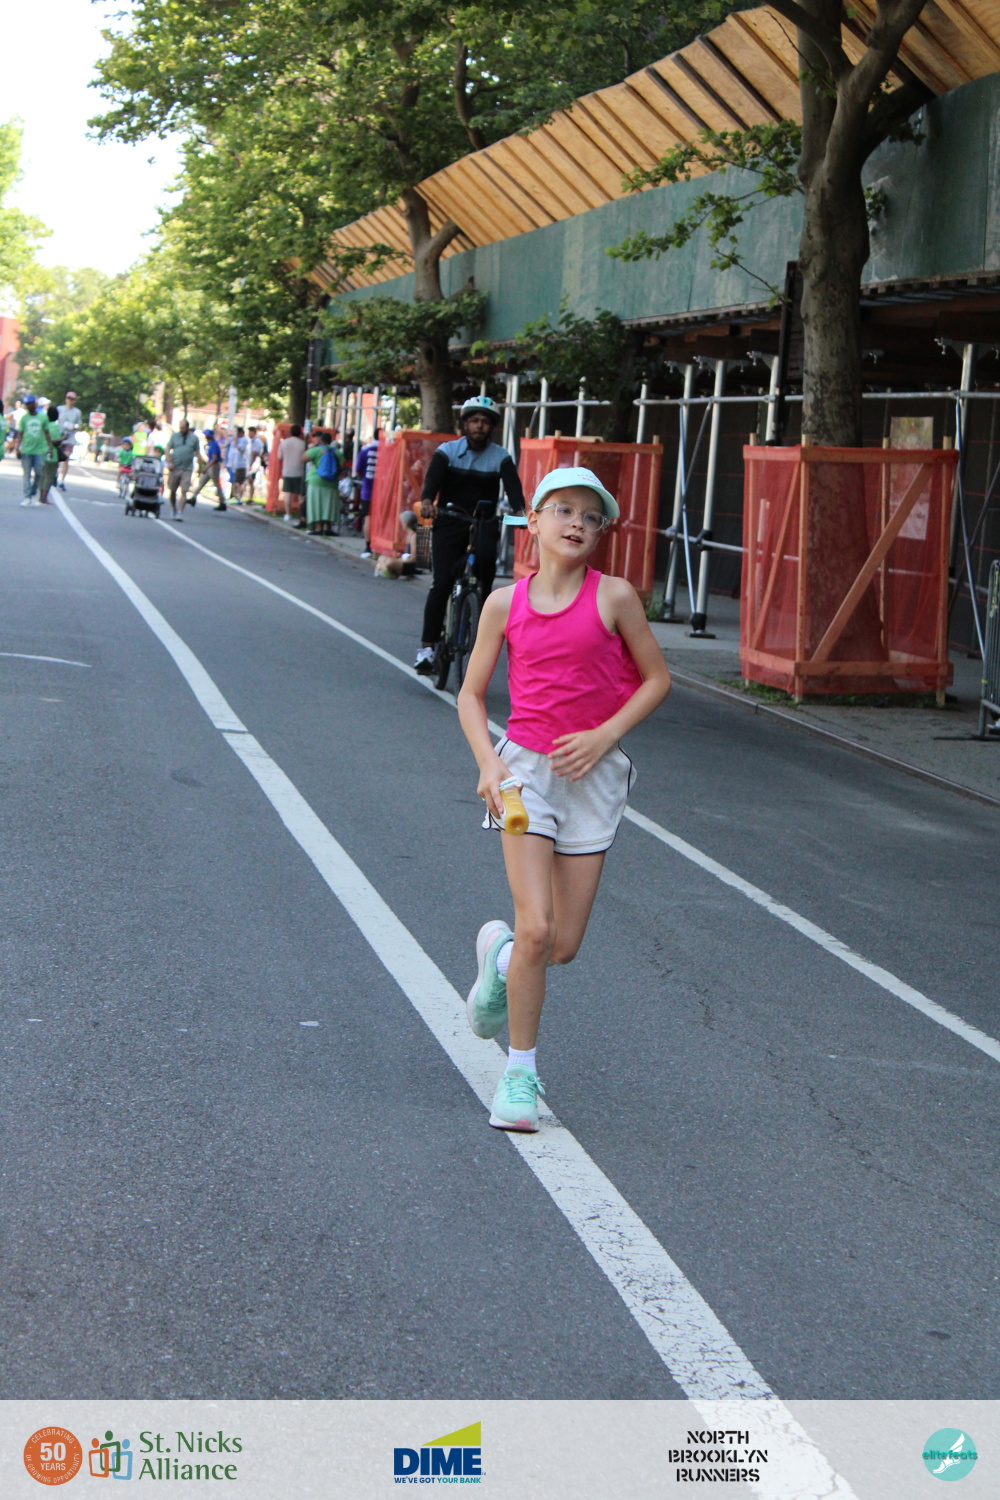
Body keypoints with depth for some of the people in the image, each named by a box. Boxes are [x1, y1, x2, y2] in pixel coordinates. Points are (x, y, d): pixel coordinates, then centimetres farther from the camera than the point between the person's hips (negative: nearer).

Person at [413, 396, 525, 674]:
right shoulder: (448, 450, -1)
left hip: (484, 522, 2)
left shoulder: (500, 456, 0)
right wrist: (427, 500, -39)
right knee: (441, 583, -13)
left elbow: (512, 484, -15)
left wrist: (519, 509, -36)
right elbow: (433, 476, -17)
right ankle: (428, 644, -10)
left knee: (486, 555, -27)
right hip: (450, 521, -2)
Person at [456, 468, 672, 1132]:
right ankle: (520, 1073, 6)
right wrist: (488, 764, -9)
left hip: (593, 771, 1)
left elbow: (656, 679, 3)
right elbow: (472, 694, 7)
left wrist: (602, 736, -10)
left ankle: (499, 952, 37)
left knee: (564, 945, 2)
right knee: (536, 928, -12)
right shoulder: (506, 603, 0)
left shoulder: (615, 597, -4)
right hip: (525, 765, 0)